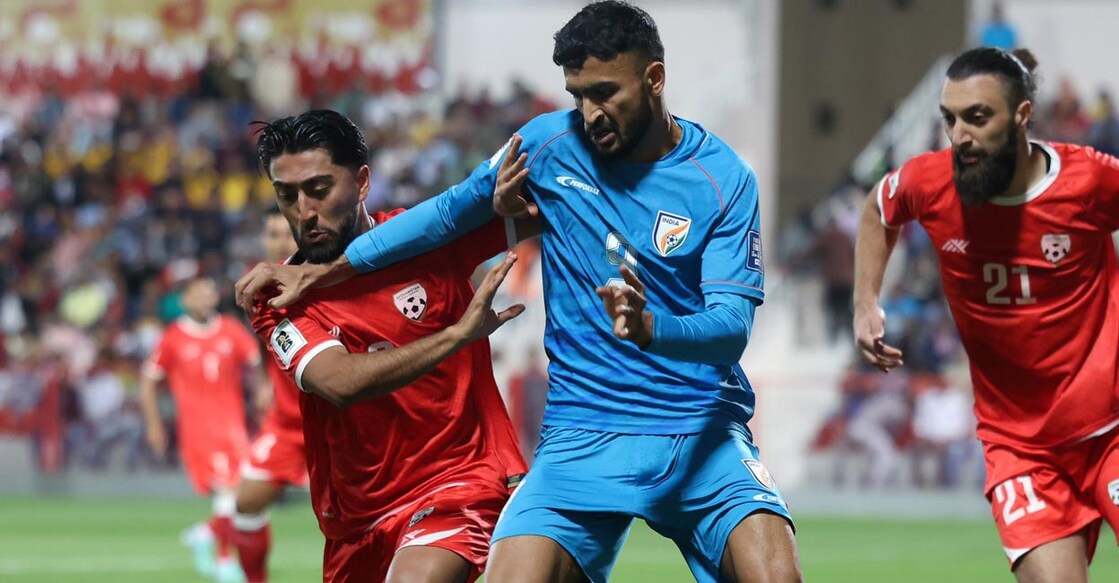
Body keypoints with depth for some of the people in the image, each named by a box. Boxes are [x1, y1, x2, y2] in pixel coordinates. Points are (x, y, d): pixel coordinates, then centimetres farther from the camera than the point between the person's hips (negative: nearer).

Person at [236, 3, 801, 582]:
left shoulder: (725, 179, -4)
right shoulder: (549, 144, 2)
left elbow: (732, 325, -12)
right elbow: (449, 213, 17)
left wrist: (649, 329, -33)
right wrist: (326, 269, 17)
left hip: (705, 433, -2)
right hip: (583, 436, 2)